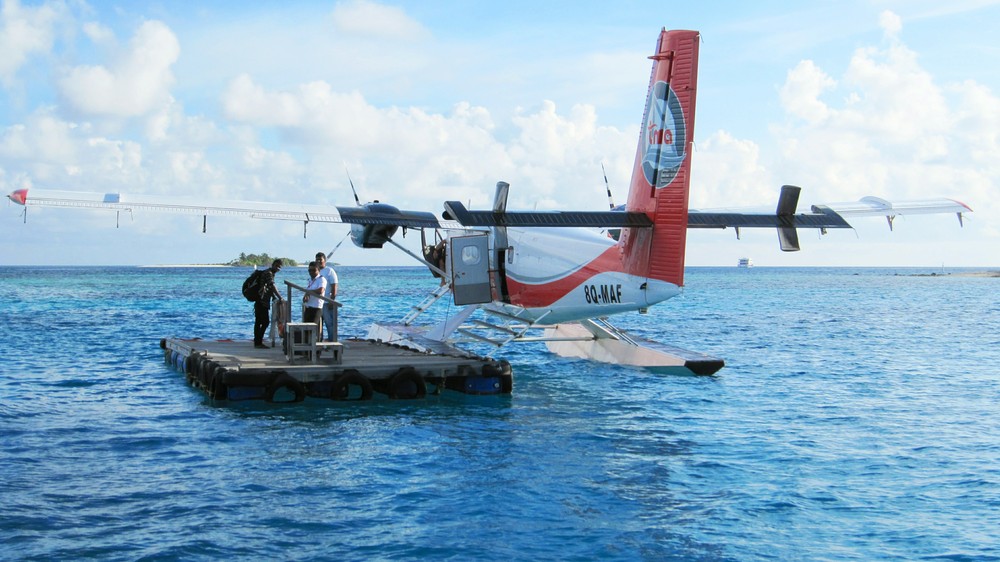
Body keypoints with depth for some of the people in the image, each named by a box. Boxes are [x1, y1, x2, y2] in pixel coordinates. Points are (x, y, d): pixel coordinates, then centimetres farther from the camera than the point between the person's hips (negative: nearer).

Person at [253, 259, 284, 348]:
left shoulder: (271, 273, 19)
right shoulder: (268, 273, -13)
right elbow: (273, 287, -22)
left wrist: (274, 297, 13)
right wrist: (280, 298, -24)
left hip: (261, 301, 10)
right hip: (262, 301, -10)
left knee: (258, 322, 11)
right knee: (265, 322, -10)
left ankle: (257, 342, 14)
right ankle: (258, 342, -8)